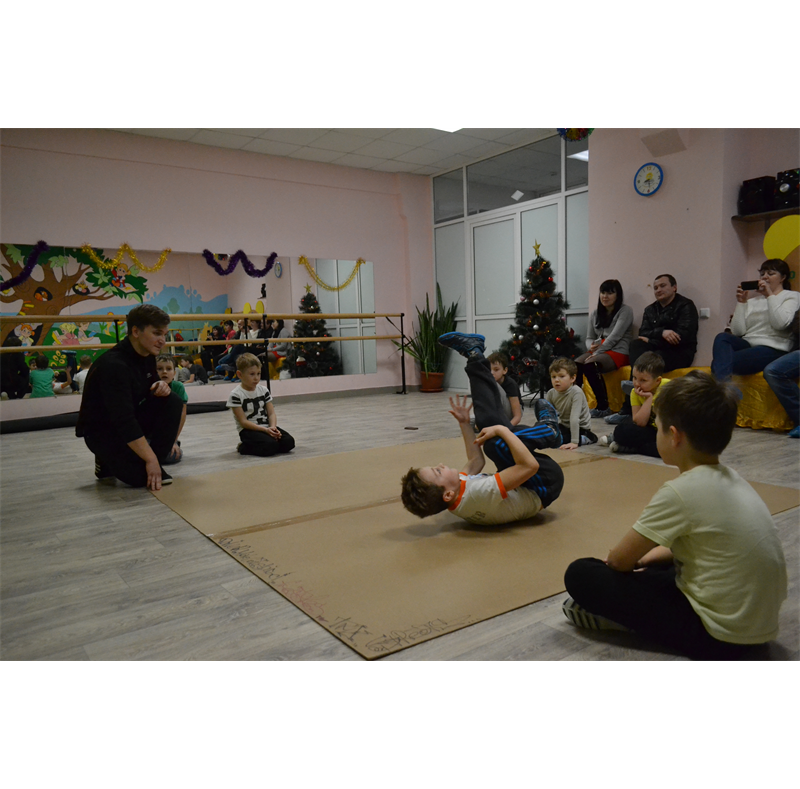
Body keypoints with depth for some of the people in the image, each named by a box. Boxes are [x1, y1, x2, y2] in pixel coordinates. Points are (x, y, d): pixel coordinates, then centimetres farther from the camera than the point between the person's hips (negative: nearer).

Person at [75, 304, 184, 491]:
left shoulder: (146, 355, -4)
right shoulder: (113, 365, -30)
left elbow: (151, 387, 13)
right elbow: (123, 421, -34)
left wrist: (161, 387, -14)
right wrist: (150, 458, -33)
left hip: (131, 418, 8)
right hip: (101, 430, -8)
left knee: (173, 402, -15)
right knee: (142, 476, -24)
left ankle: (152, 465, -4)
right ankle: (108, 462, 9)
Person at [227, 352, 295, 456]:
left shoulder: (264, 390, 10)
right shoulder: (235, 395, -9)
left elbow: (271, 413, 6)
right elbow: (243, 422, -12)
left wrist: (273, 427, -16)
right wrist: (265, 430, -21)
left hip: (267, 427, 6)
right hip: (248, 430, -6)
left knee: (289, 442, -17)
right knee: (270, 446, -32)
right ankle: (243, 447, -4)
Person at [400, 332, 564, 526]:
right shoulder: (478, 495, -40)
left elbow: (476, 461, 5)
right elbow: (529, 465, -43)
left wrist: (464, 424, 2)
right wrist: (502, 430, -33)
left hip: (523, 485, 7)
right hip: (545, 484, -7)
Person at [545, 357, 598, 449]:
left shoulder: (576, 392, -28)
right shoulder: (551, 393, -9)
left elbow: (574, 418, -34)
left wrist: (574, 442, -37)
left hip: (580, 427, -7)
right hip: (564, 425, 8)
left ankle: (586, 438, -5)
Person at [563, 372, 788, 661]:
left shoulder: (679, 492, -22)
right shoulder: (730, 479, 3)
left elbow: (619, 560, -12)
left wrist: (631, 558, 10)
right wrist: (638, 558, 14)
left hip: (719, 636, -9)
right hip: (757, 625, 9)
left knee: (579, 574, -10)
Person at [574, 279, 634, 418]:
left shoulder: (625, 311, 0)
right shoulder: (596, 313, 18)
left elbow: (615, 337, -11)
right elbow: (589, 338, 17)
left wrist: (597, 353, -19)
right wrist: (591, 346, -8)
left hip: (618, 352, -6)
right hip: (598, 351, 6)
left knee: (589, 364, -34)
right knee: (575, 364, -26)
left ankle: (603, 407, -24)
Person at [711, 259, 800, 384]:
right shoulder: (753, 299, 23)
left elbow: (780, 323, -11)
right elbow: (737, 331, 9)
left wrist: (770, 295, -7)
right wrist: (741, 302, 4)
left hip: (772, 349, -5)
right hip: (747, 344, 5)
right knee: (722, 337, -31)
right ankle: (721, 384, -45)